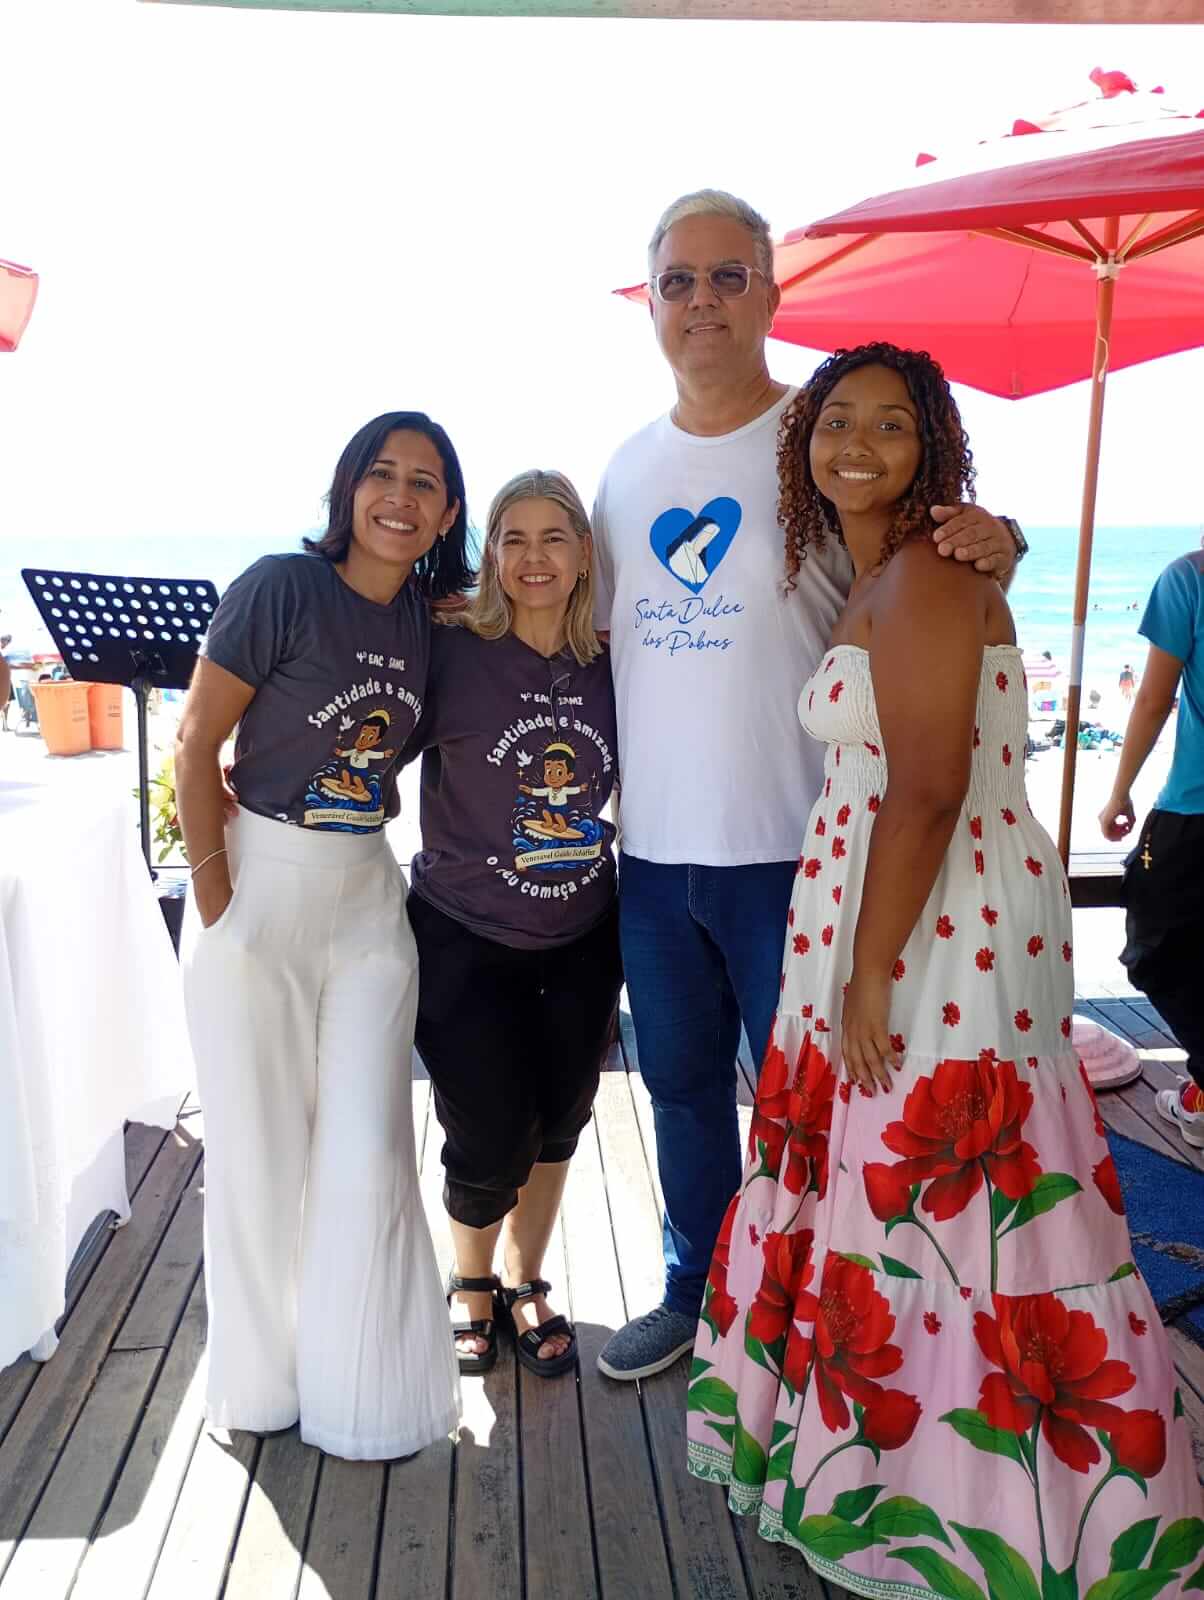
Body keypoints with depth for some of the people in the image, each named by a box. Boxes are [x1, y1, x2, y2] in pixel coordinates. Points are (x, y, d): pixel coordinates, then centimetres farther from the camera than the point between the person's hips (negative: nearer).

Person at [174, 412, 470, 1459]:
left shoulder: (432, 618, 3)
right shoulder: (284, 587, -11)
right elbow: (197, 745, -9)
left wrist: (384, 803, 0)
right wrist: (216, 892, -10)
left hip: (369, 898, 4)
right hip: (259, 887, -3)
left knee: (369, 1153, 4)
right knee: (258, 1148, 8)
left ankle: (356, 1395, 24)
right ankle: (262, 1380, 31)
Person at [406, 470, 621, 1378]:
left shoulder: (610, 668, -1)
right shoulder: (452, 652, -12)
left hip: (582, 939, 4)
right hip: (465, 938, -3)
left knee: (558, 1119, 15)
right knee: (491, 1140, -2)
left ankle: (528, 1283, 41)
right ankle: (472, 1282, 32)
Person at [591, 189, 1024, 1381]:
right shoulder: (629, 466, 10)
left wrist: (988, 545, -27)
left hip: (791, 847, -5)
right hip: (654, 849, 5)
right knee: (681, 1086, 19)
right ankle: (693, 1295, 41)